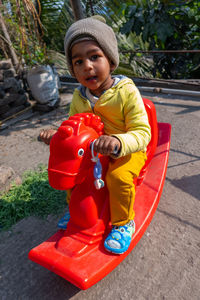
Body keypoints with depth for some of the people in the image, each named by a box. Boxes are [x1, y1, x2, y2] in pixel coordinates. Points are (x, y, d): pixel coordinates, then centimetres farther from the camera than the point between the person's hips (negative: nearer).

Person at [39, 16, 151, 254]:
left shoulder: (127, 92, -21)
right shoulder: (78, 96, -3)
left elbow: (142, 132, -25)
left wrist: (118, 142, -46)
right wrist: (57, 135, -13)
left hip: (128, 150, -5)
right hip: (92, 150, 6)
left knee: (118, 176, -29)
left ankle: (124, 222, 0)